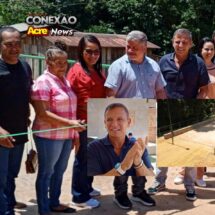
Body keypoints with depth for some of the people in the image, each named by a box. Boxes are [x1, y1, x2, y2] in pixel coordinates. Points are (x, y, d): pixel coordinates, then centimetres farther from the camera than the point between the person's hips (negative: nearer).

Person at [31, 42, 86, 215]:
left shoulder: (65, 81, 11)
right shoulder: (43, 81, -14)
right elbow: (42, 113, -20)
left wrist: (74, 132, 16)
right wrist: (69, 123, -24)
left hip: (66, 136, 8)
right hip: (49, 136, -8)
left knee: (59, 171, 18)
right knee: (46, 173, 5)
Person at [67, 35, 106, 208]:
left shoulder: (99, 71, 11)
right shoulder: (76, 71, -12)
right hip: (83, 122, -8)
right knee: (83, 158, 3)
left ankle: (87, 187, 36)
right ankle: (80, 196, 16)